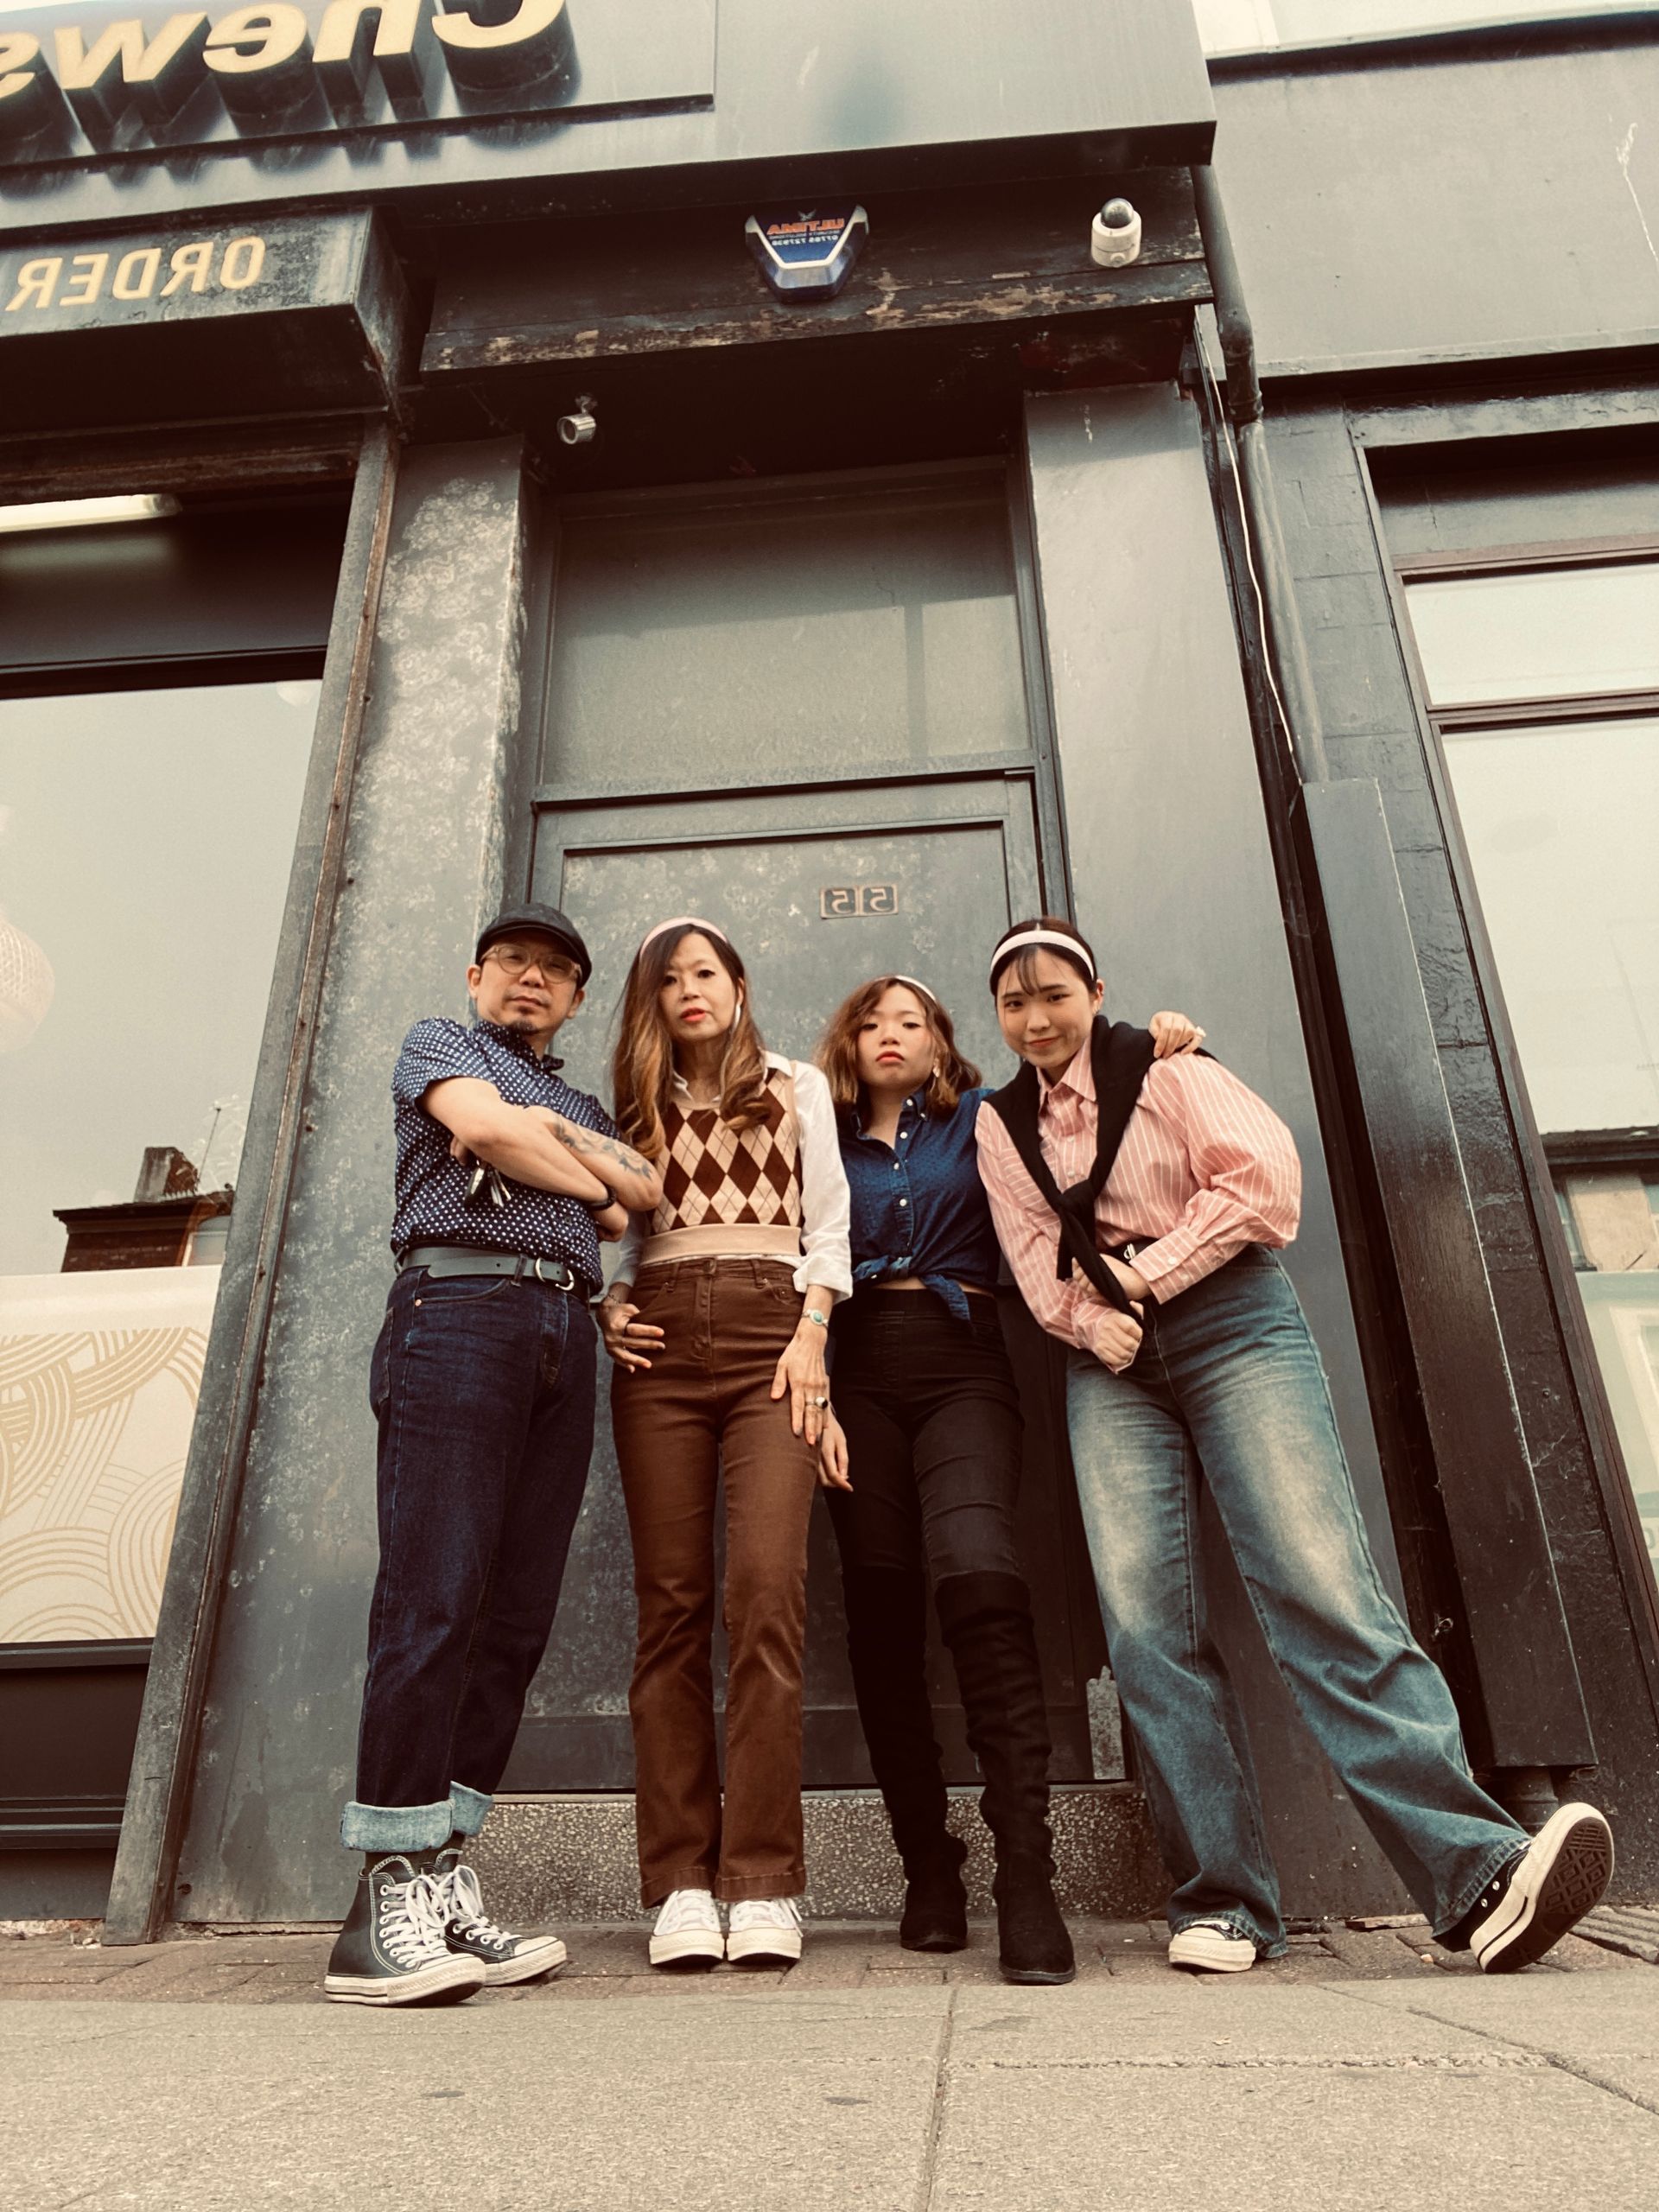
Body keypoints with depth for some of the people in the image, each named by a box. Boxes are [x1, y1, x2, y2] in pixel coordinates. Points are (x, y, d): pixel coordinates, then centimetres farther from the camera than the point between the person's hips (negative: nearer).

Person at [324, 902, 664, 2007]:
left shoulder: (583, 1103, 31)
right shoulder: (438, 1044, 19)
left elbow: (650, 1187, 12)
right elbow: (487, 1129, -3)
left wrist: (544, 1136, 4)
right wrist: (593, 1182, 10)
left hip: (567, 1332, 5)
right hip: (460, 1304, -5)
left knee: (516, 1618, -1)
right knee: (435, 1602, -13)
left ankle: (445, 1884, 5)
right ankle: (388, 1902, -9)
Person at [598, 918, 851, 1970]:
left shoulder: (798, 1087, 17)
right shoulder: (639, 1105, 22)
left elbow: (827, 1222, 9)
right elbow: (618, 1233, 21)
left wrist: (812, 1334, -4)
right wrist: (608, 1305, 0)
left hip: (769, 1330, -2)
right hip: (660, 1342, 2)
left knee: (766, 1590, -14)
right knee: (672, 1605, -3)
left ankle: (764, 1884, -9)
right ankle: (682, 1883, 2)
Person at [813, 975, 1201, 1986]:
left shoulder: (981, 1118, 15)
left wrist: (1163, 1038, 0)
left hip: (963, 1368, -2)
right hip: (862, 1379, 2)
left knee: (979, 1578, -24)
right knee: (882, 1615, -1)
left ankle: (1027, 1878, -22)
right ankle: (929, 1867, 14)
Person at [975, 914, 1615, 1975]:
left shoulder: (1167, 1071, 5)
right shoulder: (1001, 1126, 15)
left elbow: (1264, 1177, -8)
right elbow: (1036, 1256, 6)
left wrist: (1144, 1273, -8)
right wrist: (1090, 1319, -13)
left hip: (1229, 1321, -3)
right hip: (1111, 1363, 3)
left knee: (1322, 1583, -18)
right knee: (1145, 1622, -9)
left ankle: (1477, 1870, -20)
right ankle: (1224, 1900, -3)